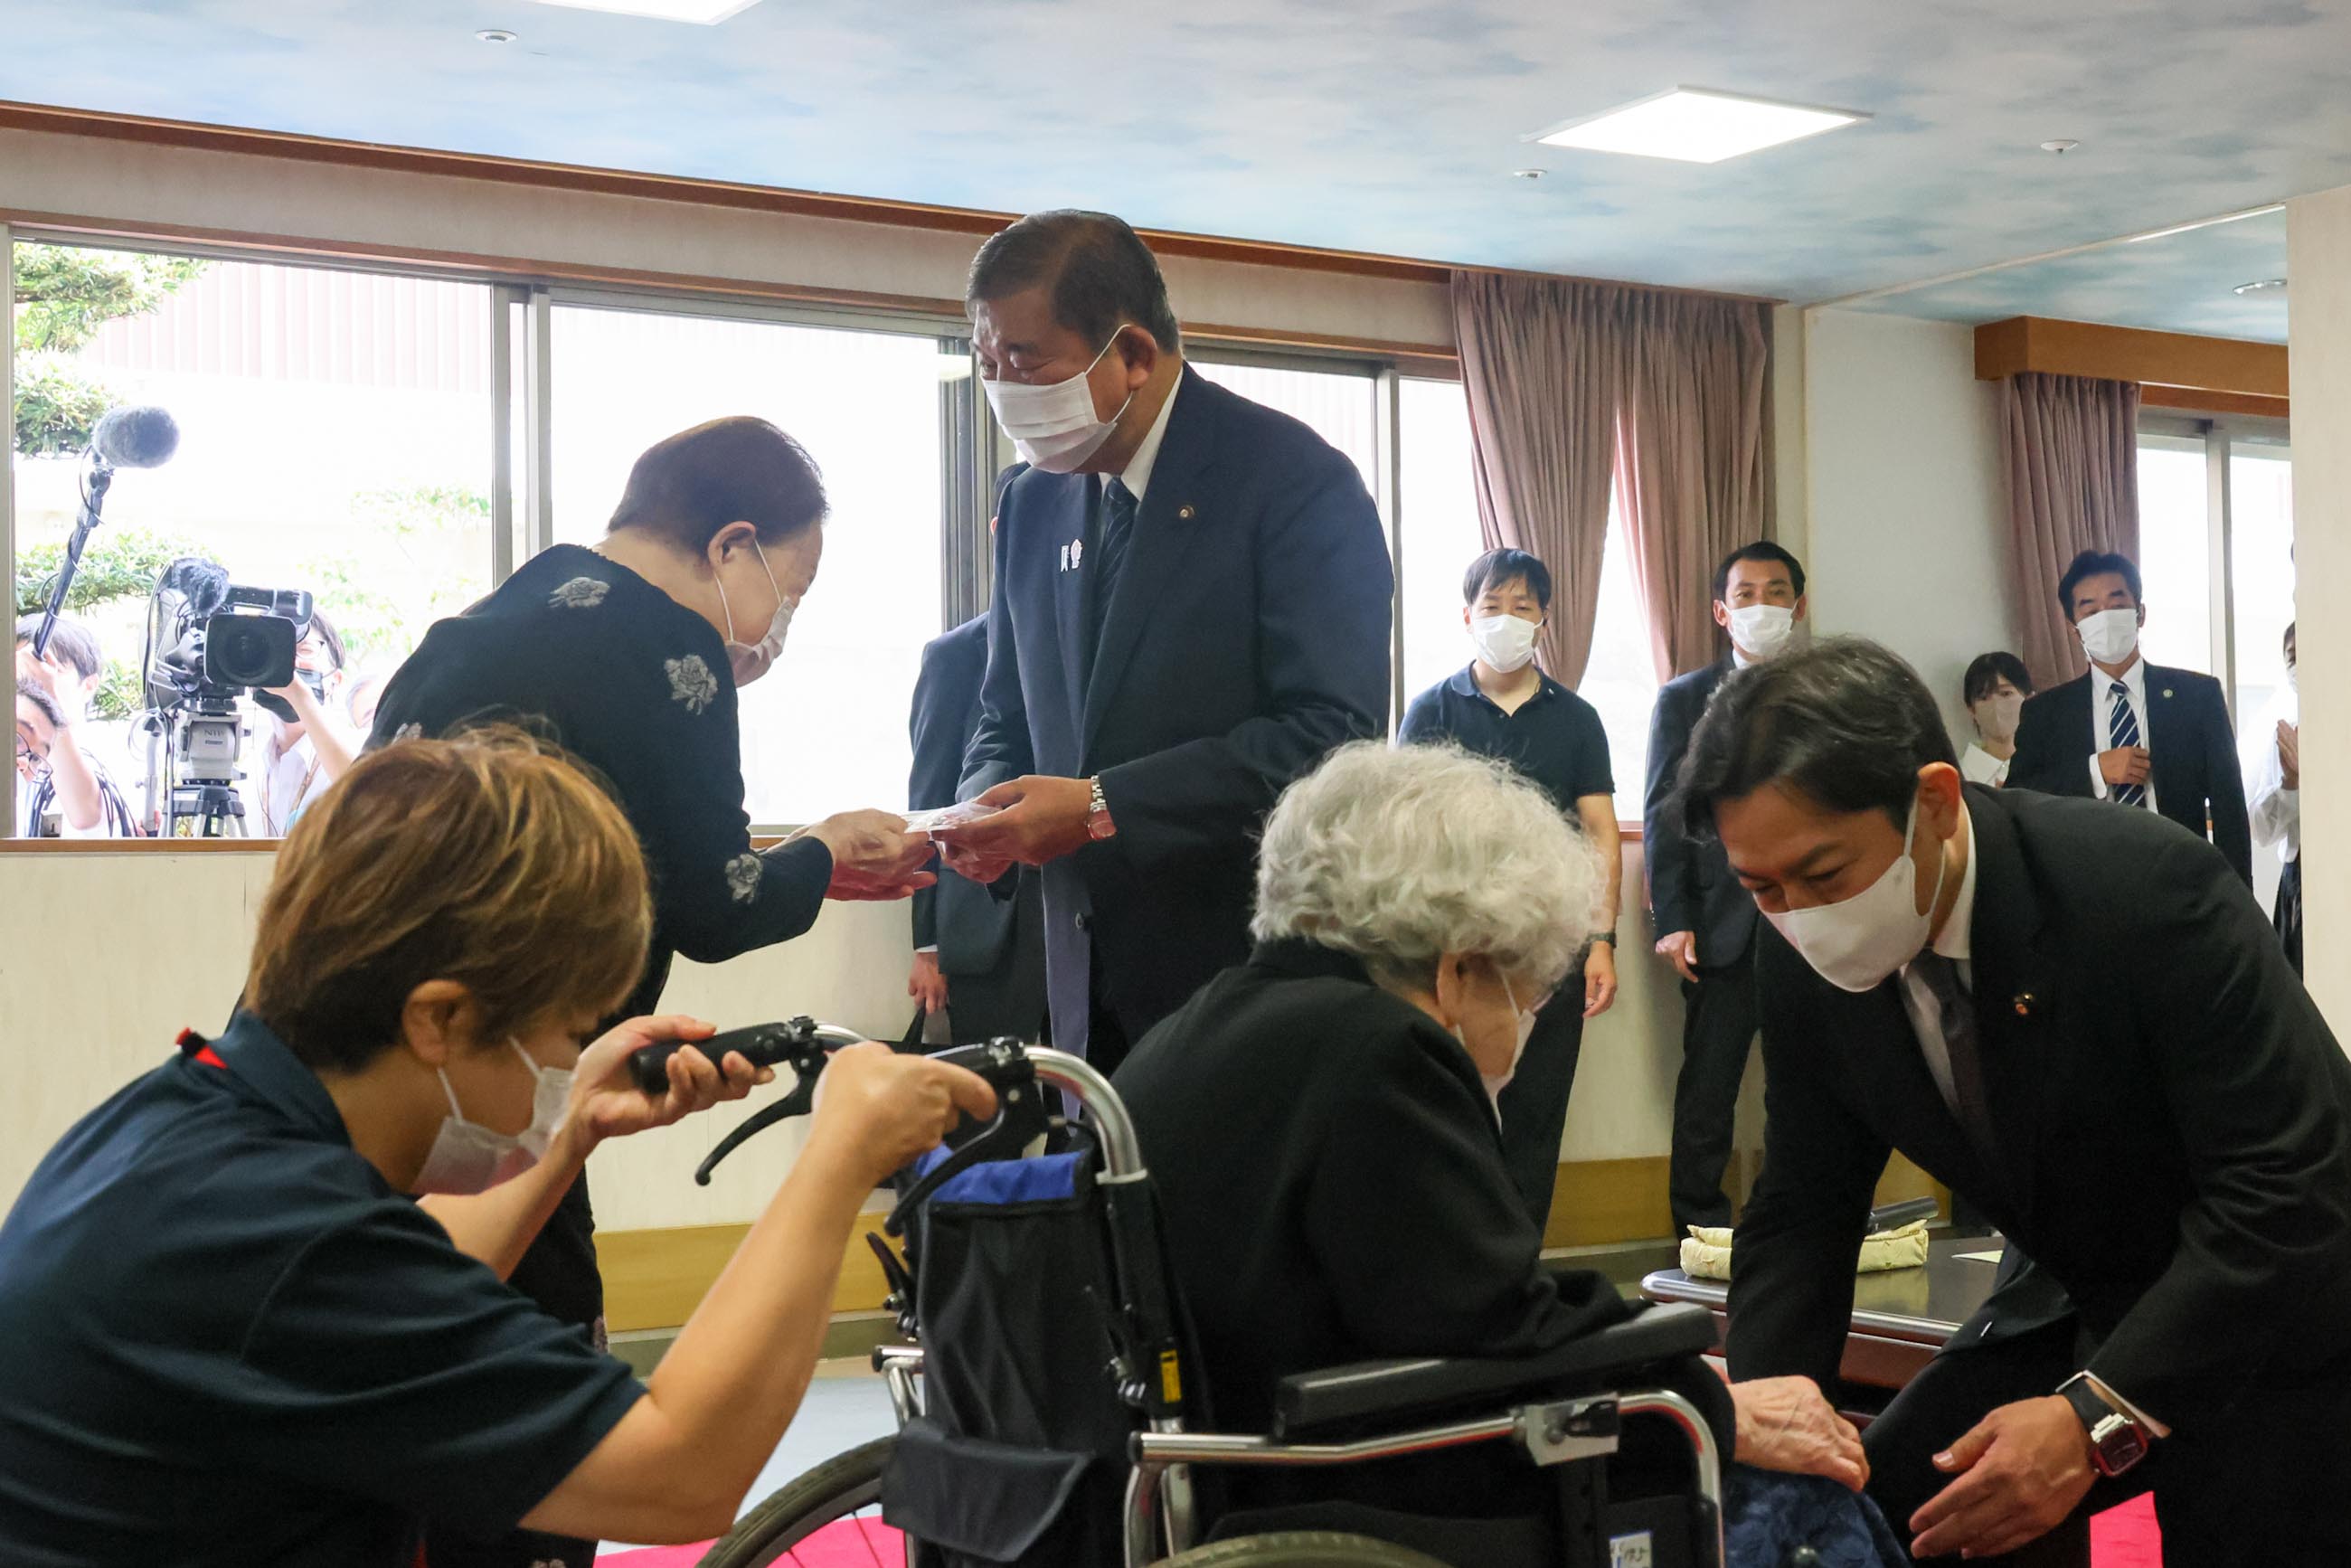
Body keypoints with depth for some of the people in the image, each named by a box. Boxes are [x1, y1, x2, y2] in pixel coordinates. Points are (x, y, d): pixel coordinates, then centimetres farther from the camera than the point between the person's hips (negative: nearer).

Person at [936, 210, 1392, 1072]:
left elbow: (1331, 732, -19)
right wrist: (986, 808, -4)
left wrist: (1103, 806, -23)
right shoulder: (1032, 501, 11)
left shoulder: (1294, 479, -11)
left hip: (1257, 971, -6)